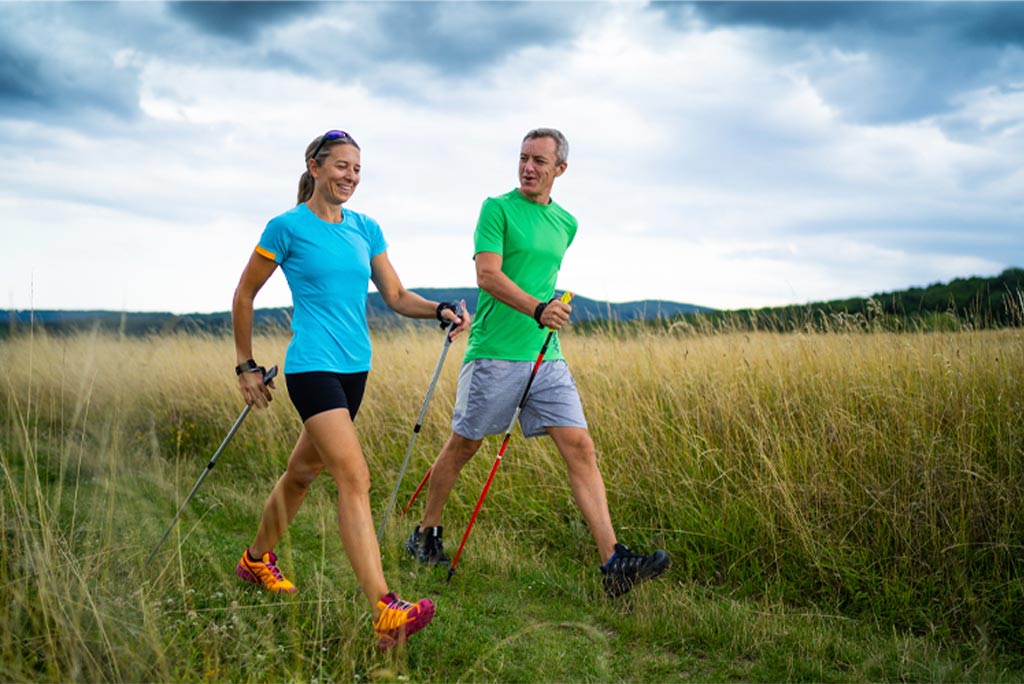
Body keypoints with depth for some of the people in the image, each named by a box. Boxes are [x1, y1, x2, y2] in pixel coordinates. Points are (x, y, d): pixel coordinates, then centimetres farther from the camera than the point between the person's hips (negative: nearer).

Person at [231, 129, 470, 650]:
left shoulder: (366, 230, 11)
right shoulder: (288, 227, -5)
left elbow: (396, 297, 10)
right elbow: (244, 295, 3)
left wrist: (442, 312, -8)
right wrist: (246, 366, 3)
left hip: (354, 367, 7)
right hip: (312, 366, -7)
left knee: (304, 470, 19)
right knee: (354, 476, -18)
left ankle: (257, 559, 42)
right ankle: (385, 613, -24)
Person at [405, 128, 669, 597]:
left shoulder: (566, 223, 14)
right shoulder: (498, 208, -4)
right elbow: (488, 275, -16)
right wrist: (536, 308, -29)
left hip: (546, 356, 5)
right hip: (493, 354, -5)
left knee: (580, 448, -6)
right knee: (463, 446, 8)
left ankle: (612, 563, -10)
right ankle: (425, 533, 30)